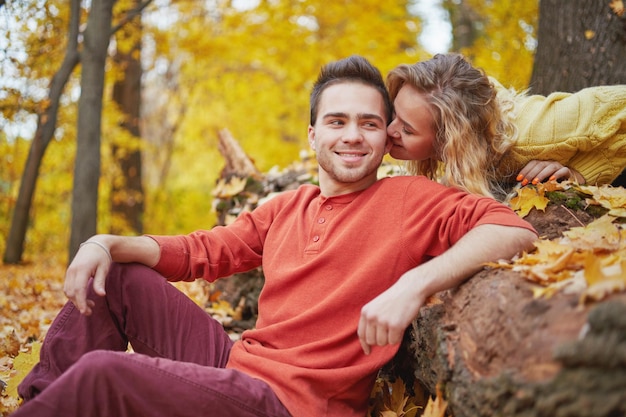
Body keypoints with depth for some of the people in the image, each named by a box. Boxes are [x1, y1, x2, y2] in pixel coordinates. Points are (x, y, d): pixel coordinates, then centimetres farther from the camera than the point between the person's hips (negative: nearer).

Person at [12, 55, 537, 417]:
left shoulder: (410, 199, -7)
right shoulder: (286, 208, 13)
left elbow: (514, 230, -19)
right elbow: (202, 250, 17)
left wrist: (414, 283, -33)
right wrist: (107, 244, 2)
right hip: (236, 361, 7)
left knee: (103, 372, -25)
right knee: (118, 274, 9)